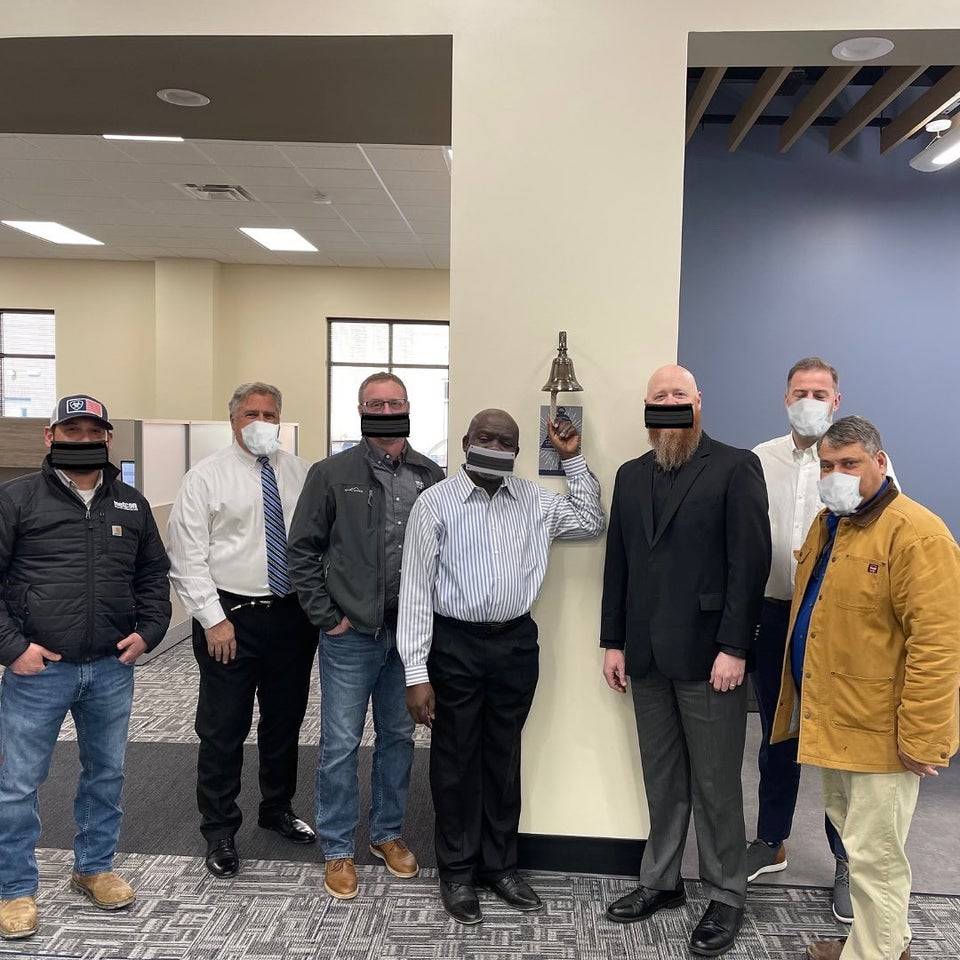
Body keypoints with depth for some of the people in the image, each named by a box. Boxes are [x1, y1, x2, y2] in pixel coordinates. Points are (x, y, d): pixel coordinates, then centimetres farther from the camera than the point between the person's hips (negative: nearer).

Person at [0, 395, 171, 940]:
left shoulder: (132, 505, 8)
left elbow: (154, 575, 15)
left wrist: (149, 631, 2)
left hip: (113, 669, 4)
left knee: (107, 773, 15)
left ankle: (95, 867, 35)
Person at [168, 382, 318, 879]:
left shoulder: (300, 472, 5)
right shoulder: (207, 475, -5)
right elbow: (187, 556, -7)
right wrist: (213, 619, -12)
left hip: (293, 615, 4)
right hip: (231, 617, -3)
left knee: (286, 722, 18)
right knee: (223, 730, 6)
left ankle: (278, 809, 38)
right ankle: (219, 832, 24)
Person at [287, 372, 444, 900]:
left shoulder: (431, 476, 1)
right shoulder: (332, 473, -5)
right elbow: (302, 550, -2)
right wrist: (326, 616, -6)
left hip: (409, 634, 3)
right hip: (351, 636, -3)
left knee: (399, 737, 16)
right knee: (341, 745, 5)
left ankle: (388, 832, 35)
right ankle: (338, 850, 23)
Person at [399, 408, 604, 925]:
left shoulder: (534, 500, 6)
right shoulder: (436, 503, -7)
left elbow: (591, 522, 14)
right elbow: (416, 591, -8)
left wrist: (573, 460, 6)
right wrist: (417, 673, -12)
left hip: (516, 641, 4)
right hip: (455, 644, -4)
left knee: (504, 757, 16)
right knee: (456, 760, 10)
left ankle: (500, 864, 34)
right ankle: (457, 872, 28)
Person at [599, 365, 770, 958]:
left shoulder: (736, 468, -4)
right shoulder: (631, 476, 12)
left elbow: (752, 562, -10)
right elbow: (618, 564, 12)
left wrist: (734, 648, -14)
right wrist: (615, 642, 9)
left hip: (708, 657, -5)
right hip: (648, 658, 5)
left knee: (716, 786, 7)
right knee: (663, 781, 16)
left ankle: (727, 898, 24)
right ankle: (661, 881, 31)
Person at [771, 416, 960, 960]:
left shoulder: (915, 534, -18)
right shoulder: (827, 524, 10)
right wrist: (805, 702, 18)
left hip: (880, 729, -9)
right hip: (832, 717, 9)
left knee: (873, 854, 2)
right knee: (849, 834, 22)